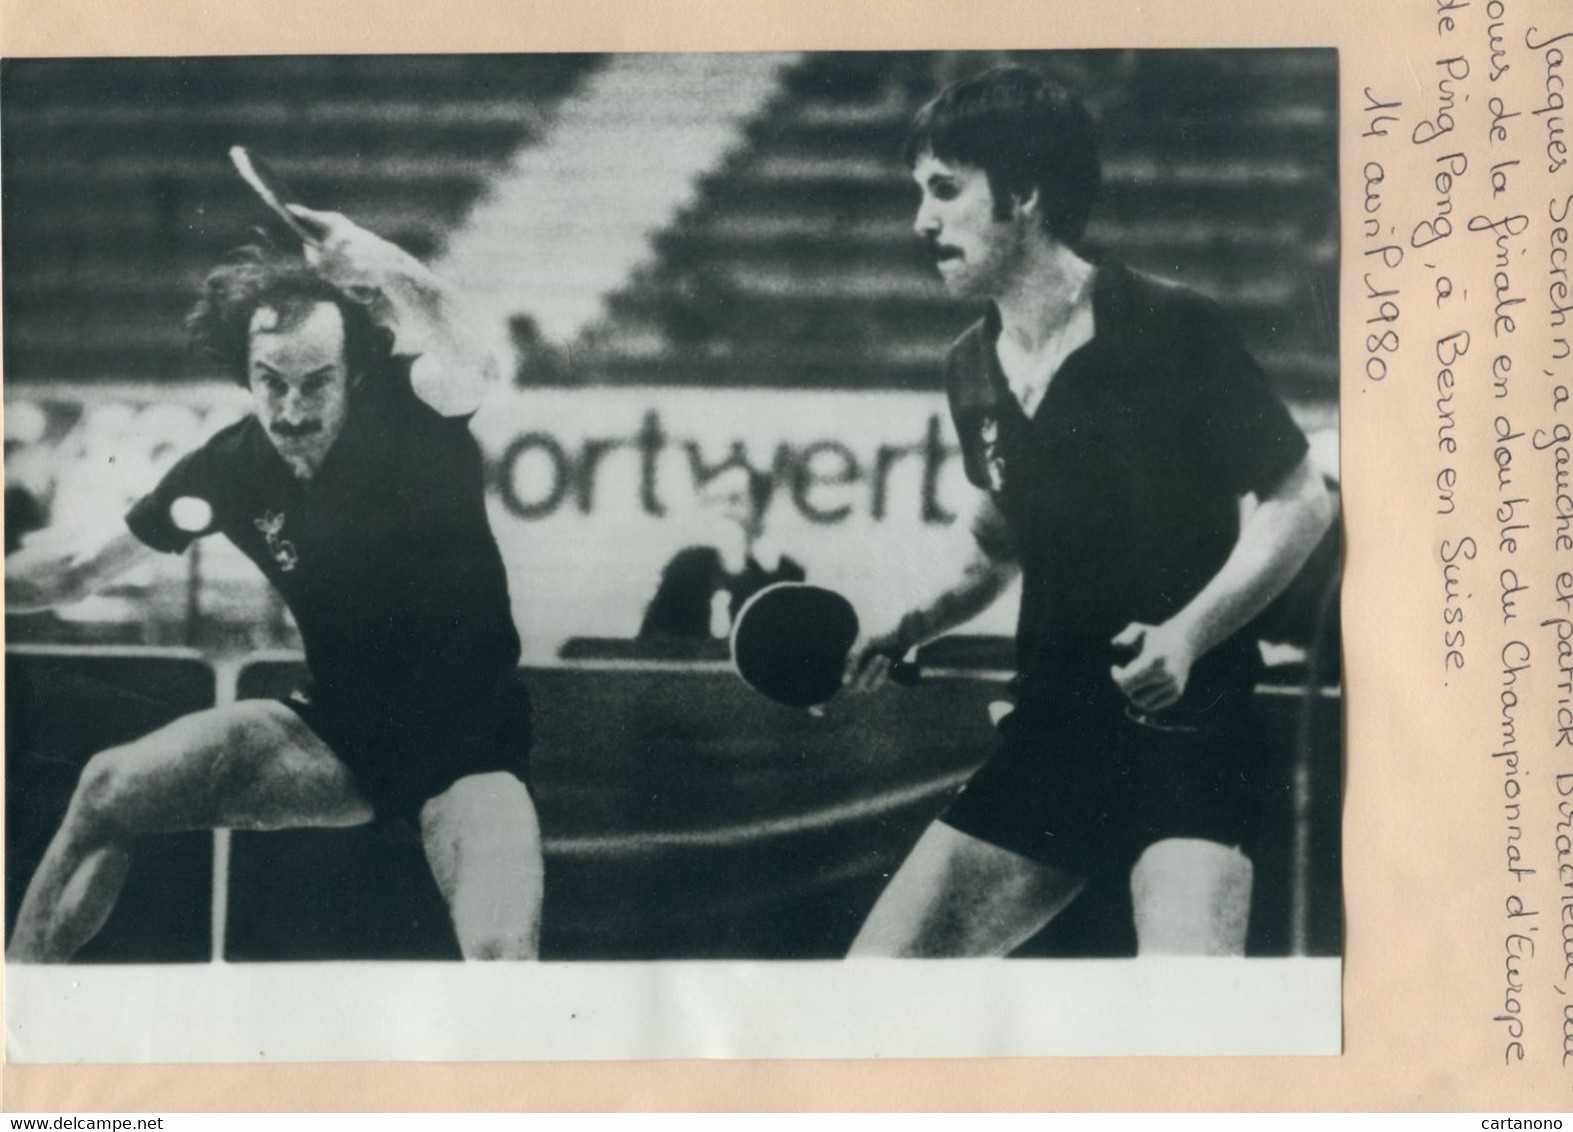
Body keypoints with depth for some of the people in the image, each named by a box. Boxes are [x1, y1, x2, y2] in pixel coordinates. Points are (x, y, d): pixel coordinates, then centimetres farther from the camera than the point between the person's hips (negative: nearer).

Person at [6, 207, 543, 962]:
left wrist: (361, 251, -34)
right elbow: (83, 567, 7)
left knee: (502, 956, -31)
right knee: (111, 790, -8)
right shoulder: (235, 465, -6)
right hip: (339, 736, 4)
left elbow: (470, 366, -44)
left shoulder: (413, 420, -18)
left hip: (467, 750, -4)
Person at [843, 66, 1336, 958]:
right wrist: (910, 632, 6)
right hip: (1050, 732, 6)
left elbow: (1300, 503, -6)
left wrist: (1189, 630, -20)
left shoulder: (1173, 330, -11)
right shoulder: (971, 372, 7)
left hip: (1187, 726, -6)